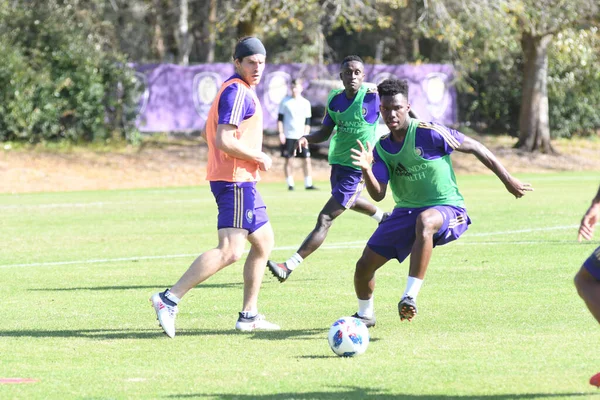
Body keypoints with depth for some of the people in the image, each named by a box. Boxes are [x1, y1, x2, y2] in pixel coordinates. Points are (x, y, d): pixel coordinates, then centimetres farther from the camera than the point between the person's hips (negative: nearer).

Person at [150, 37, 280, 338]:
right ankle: (169, 299, -22)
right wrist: (259, 158, -12)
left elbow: (210, 133, 25)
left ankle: (249, 315, 21)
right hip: (236, 180, -11)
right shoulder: (238, 92, -14)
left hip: (241, 181, 11)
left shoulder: (237, 90, 18)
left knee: (264, 241, 18)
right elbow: (223, 140, -24)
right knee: (230, 251, -19)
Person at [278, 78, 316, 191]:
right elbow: (280, 119, 4)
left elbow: (307, 122, 9)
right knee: (288, 160, -1)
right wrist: (281, 133, -6)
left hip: (302, 136, 1)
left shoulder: (306, 103, 7)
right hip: (288, 136, -1)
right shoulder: (285, 102, 3)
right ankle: (290, 184, 5)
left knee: (307, 160, -4)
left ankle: (308, 184, 1)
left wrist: (305, 135, -3)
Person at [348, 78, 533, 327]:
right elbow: (378, 194, -6)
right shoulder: (381, 148, 1)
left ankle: (410, 297, -41)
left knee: (424, 220, -43)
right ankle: (365, 314, 32)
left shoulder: (428, 133, -15)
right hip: (406, 211, 6)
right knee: (364, 266, 0)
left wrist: (508, 181, -4)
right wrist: (366, 170, -27)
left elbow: (474, 147, -7)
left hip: (447, 209, -6)